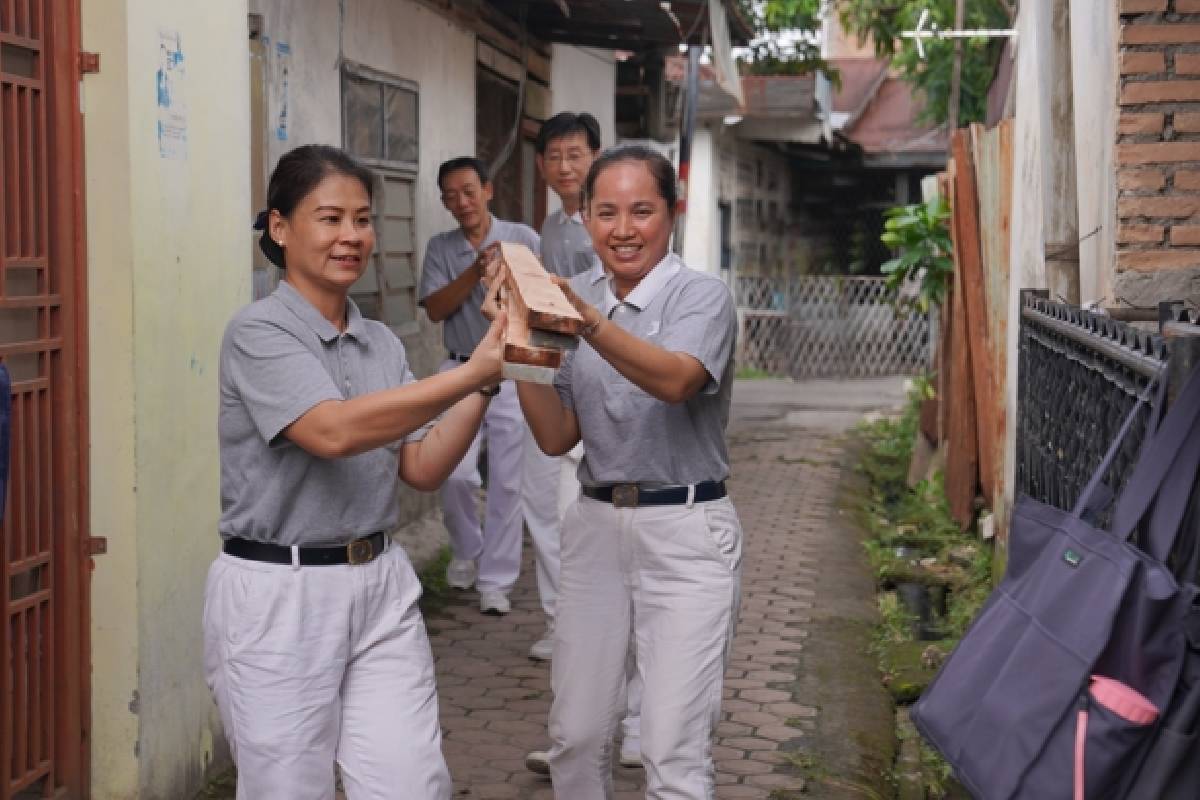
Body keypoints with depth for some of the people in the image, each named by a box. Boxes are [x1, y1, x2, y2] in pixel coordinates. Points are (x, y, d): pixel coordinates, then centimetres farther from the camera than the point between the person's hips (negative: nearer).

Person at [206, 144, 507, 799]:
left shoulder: (382, 344, 10)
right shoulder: (257, 333, -9)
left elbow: (422, 469, 7)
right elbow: (334, 431, -25)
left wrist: (486, 383, -7)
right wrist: (471, 373, -28)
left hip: (380, 585, 5)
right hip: (278, 597, -5)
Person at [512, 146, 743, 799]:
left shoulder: (701, 297, -6)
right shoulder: (576, 304, 10)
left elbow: (675, 380, -29)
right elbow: (556, 437, 8)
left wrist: (590, 324, -43)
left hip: (684, 531, -5)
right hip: (596, 524, 5)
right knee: (576, 734, 8)